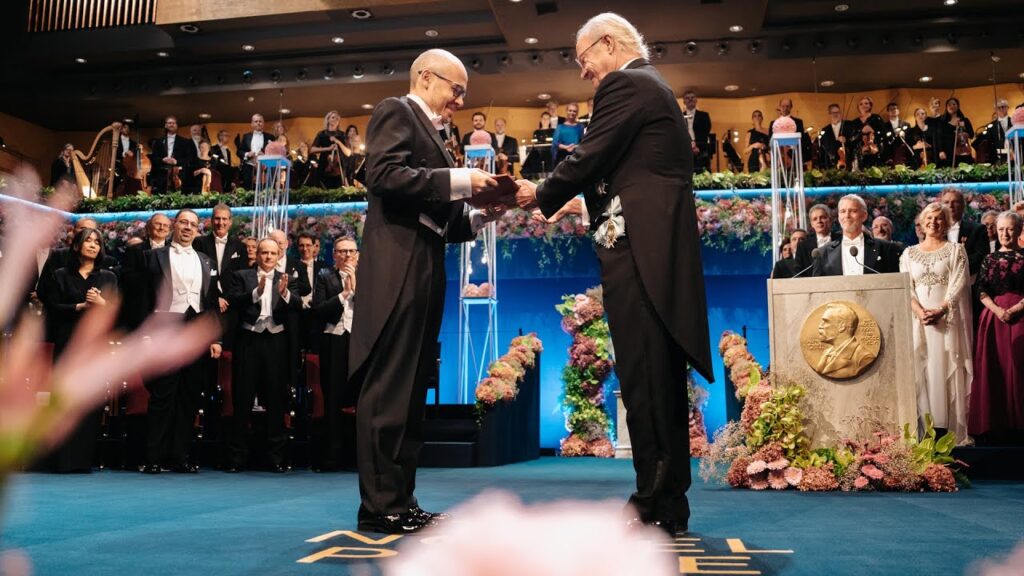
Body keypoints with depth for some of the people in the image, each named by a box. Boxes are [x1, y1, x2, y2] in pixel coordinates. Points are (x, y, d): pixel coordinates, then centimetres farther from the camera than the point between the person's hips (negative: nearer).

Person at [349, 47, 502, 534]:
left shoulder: (428, 133, 27)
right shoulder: (396, 112, 1)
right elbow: (384, 174, -17)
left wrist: (480, 215, 10)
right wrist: (460, 180, -15)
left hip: (423, 274, 10)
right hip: (398, 269, -10)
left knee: (410, 392, 9)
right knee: (388, 390, -8)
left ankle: (400, 500, 14)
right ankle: (380, 505, -4)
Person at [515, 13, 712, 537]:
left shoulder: (624, 84, -5)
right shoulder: (653, 87, 25)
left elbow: (590, 157, -11)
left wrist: (542, 195, 5)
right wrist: (586, 203, 25)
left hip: (638, 249, -10)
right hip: (658, 244, 10)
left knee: (644, 376, -9)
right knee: (661, 375, 10)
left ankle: (655, 505, -5)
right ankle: (668, 502, 17)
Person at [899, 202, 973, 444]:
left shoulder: (955, 250, 5)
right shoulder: (909, 253, 12)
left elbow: (958, 285, -4)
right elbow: (906, 288, 4)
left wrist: (940, 311, -17)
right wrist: (920, 312, -13)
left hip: (948, 319, -2)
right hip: (918, 319, 2)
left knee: (946, 368, -3)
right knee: (920, 369, -1)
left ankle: (946, 426, -1)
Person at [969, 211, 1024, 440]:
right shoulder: (989, 259, 12)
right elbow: (982, 291, 5)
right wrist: (997, 310, -10)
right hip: (993, 316, 2)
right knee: (991, 367, 1)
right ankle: (994, 420, 7)